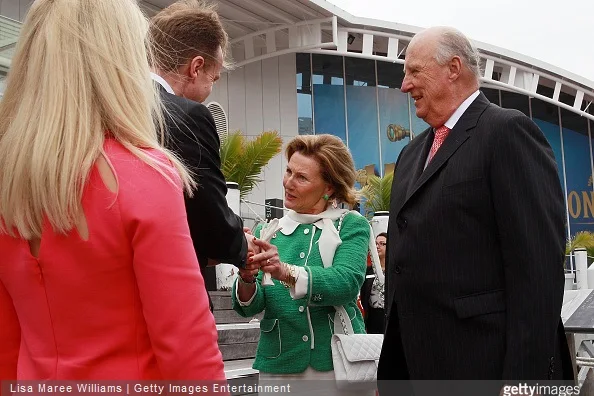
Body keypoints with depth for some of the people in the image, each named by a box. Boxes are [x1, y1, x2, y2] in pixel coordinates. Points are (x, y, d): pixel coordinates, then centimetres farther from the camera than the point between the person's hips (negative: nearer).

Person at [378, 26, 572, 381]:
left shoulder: (508, 131, -8)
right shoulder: (412, 153, 16)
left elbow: (538, 262, -16)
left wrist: (523, 376, -19)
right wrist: (391, 369, 13)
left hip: (487, 363, -7)